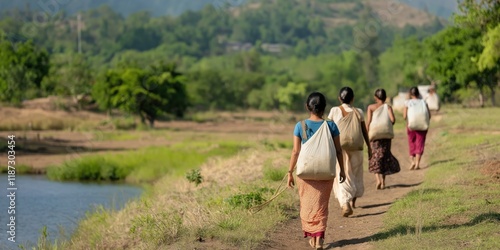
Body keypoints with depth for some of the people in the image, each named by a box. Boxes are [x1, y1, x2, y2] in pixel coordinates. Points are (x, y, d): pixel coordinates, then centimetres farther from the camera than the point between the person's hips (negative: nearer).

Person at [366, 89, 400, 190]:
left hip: (374, 134, -1)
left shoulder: (371, 107, 3)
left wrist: (367, 136, -1)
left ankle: (378, 179, -16)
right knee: (384, 156, 14)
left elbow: (368, 122, -5)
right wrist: (389, 126, 13)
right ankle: (383, 181, 16)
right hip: (387, 135, 1)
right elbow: (393, 119, -8)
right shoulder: (388, 107, 4)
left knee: (375, 156, 4)